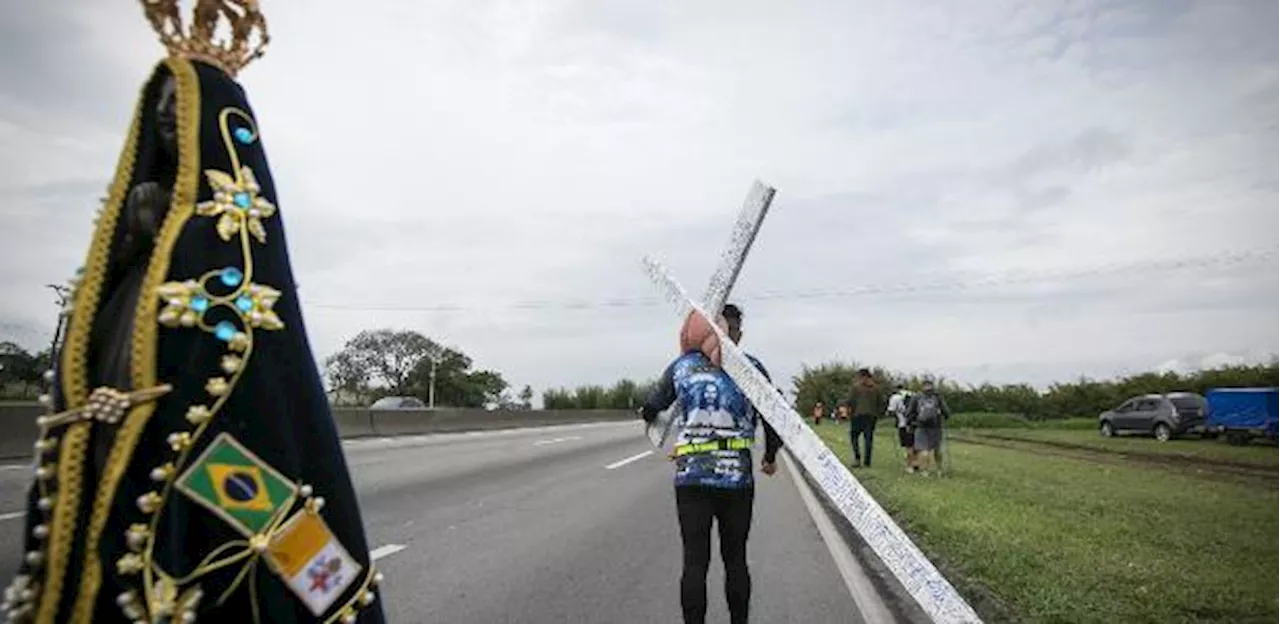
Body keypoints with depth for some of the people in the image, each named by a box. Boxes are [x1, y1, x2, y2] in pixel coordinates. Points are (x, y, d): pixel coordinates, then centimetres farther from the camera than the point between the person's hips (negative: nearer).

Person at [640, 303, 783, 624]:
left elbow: (651, 410, 9)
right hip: (737, 478, 0)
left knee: (694, 562, 5)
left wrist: (648, 415, 34)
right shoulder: (751, 368, -1)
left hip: (691, 477, 0)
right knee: (735, 559, 14)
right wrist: (770, 457, 19)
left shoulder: (682, 367, 2)